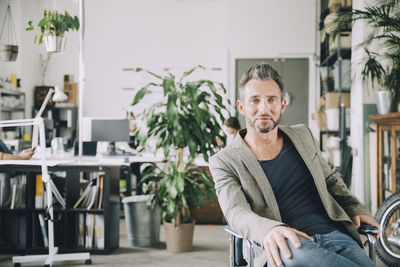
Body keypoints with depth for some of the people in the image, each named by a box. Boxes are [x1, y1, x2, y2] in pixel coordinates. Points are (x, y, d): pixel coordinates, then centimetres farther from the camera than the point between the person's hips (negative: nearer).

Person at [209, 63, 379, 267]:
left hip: (334, 235, 3)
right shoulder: (224, 161, 5)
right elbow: (236, 212, -10)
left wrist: (356, 209, 14)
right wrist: (269, 230, -32)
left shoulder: (303, 136, 19)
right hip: (284, 250, -2)